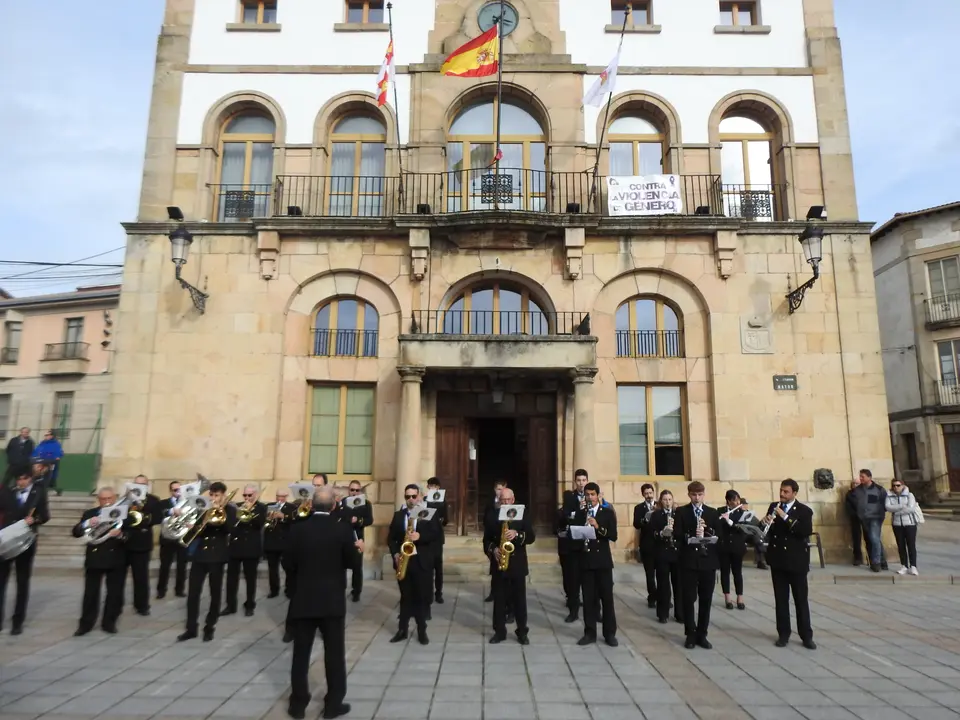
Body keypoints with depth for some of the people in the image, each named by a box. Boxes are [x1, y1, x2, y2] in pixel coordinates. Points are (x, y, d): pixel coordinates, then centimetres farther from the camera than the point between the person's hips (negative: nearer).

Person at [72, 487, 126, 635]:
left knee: (115, 593, 5)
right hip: (94, 559, 1)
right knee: (90, 594, 5)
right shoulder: (89, 514, 5)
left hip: (117, 559, -1)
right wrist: (87, 523, -24)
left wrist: (120, 534, -28)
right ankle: (85, 624, 16)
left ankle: (109, 622, 17)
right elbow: (76, 532, -5)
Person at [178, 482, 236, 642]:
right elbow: (197, 527, 9)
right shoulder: (204, 508, 10)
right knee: (193, 592, 3)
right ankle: (191, 628, 13)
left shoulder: (230, 510, -1)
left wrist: (219, 510, -19)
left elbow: (230, 528, -16)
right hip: (200, 553, 4)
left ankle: (209, 628, 16)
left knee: (215, 593, 5)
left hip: (217, 555, -4)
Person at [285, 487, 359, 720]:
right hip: (333, 600, -1)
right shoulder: (343, 530, -11)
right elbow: (351, 562, -3)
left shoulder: (298, 529, -6)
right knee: (334, 653, 8)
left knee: (301, 653, 12)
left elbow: (288, 564, 0)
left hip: (303, 600, 2)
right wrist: (358, 548, 17)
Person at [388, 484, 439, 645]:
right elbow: (391, 537, 7)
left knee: (422, 597, 5)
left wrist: (420, 536, -23)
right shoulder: (398, 515, 7)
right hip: (403, 561, 2)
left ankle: (422, 630, 16)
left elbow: (436, 535, -8)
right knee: (405, 597, 10)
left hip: (422, 562, -2)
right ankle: (403, 629, 20)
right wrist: (395, 553, -8)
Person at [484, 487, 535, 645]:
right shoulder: (492, 517, 5)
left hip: (518, 565, -1)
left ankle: (522, 632, 17)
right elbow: (486, 540, 6)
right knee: (499, 600, 7)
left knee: (519, 600, 6)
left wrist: (517, 534, -22)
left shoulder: (523, 516, 2)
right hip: (499, 564, 1)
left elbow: (531, 537, -5)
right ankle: (499, 631, 19)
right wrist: (493, 549, -13)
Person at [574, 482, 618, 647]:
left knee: (607, 597, 2)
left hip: (603, 560, -2)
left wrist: (598, 527, -20)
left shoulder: (608, 513, 1)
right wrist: (580, 540, -15)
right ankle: (590, 633, 14)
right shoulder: (580, 514, 8)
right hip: (586, 560, 2)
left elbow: (613, 536, -7)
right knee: (588, 598, 5)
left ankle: (610, 634, 12)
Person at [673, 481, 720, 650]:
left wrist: (706, 532, -16)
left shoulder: (713, 513, 8)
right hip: (689, 561, -2)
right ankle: (691, 634, 14)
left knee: (706, 600, 7)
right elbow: (677, 534, -7)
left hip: (708, 561, 2)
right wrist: (692, 536, -24)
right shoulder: (681, 512, 2)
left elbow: (719, 536, 3)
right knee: (688, 599, 2)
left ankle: (702, 635, 18)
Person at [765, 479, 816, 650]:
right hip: (778, 559, 3)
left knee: (801, 599, 5)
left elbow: (806, 531, -20)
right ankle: (783, 634, 16)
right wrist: (767, 522, -16)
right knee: (781, 599, 8)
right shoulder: (774, 507, 6)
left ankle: (806, 636, 14)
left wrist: (786, 517, -26)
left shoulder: (804, 511, -5)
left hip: (797, 560, -3)